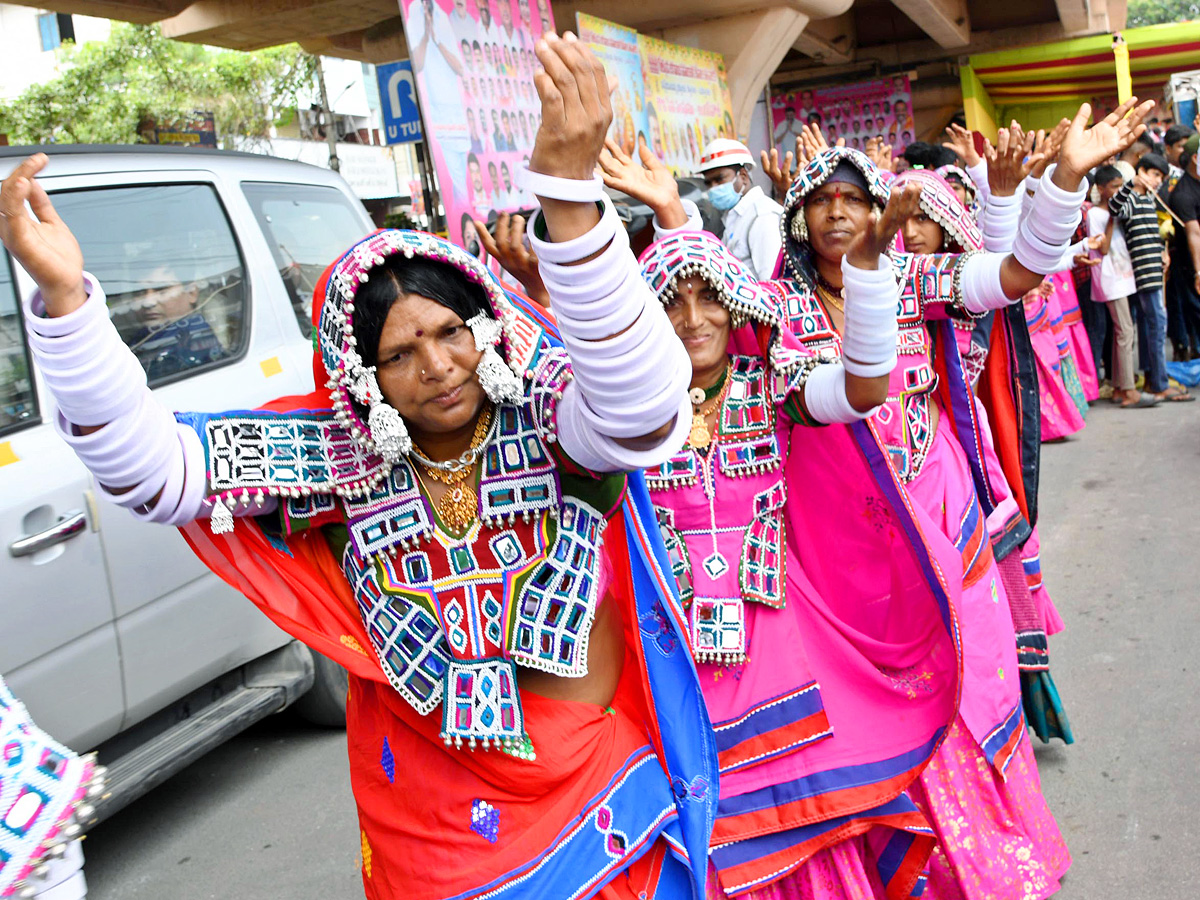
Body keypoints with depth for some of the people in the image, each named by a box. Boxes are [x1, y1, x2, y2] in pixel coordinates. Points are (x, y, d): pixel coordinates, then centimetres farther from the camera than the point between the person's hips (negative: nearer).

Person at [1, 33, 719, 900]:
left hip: (608, 775, -1)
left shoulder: (547, 422, -18)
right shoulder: (338, 459, -10)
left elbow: (641, 400, -40)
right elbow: (150, 464, -14)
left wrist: (568, 191, -52)